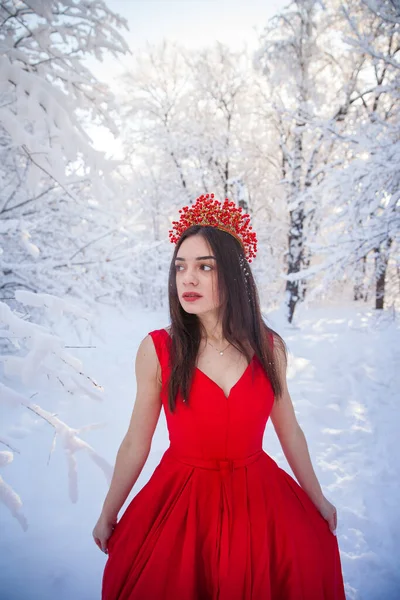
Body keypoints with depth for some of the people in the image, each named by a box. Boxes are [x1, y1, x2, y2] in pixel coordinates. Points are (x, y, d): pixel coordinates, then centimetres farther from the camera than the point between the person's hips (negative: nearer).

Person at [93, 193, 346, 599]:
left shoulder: (268, 347, -8)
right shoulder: (157, 349, -14)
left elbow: (289, 430, 4)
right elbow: (136, 443, -4)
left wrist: (318, 500, 15)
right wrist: (108, 516, 5)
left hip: (258, 499, 2)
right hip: (182, 501, -1)